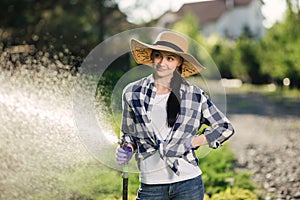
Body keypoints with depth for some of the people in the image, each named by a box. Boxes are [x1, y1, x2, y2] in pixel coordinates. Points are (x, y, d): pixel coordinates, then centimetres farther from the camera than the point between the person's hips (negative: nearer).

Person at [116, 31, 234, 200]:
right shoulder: (132, 93, 3)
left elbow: (226, 127, 9)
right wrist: (128, 150, -4)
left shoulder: (195, 95, 0)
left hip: (187, 182, -1)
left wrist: (193, 142, -2)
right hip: (151, 184, 1)